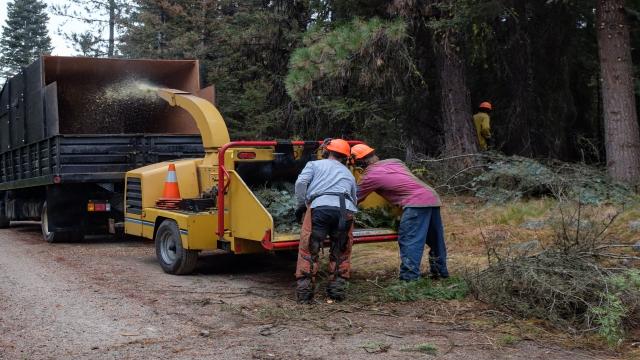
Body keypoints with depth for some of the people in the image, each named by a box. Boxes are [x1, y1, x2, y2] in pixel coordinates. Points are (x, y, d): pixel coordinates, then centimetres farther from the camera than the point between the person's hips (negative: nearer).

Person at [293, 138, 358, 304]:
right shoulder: (349, 174, 35)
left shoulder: (315, 164, 24)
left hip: (319, 206, -3)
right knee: (341, 252, 20)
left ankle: (304, 292, 2)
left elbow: (301, 182, 6)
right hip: (346, 210, 3)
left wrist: (301, 205, 13)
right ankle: (337, 289, 18)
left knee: (308, 251, 4)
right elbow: (354, 199, 35)